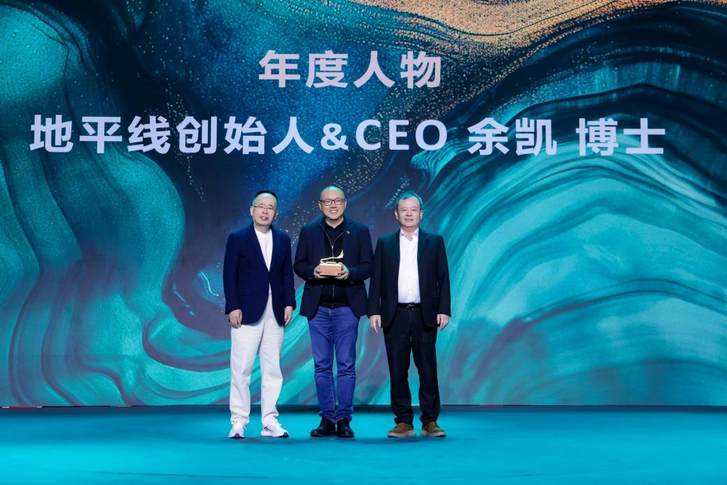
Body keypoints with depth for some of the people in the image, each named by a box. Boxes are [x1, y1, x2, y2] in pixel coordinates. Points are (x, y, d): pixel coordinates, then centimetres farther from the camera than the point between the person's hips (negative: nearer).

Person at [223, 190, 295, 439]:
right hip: (247, 312, -4)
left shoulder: (283, 239, 11)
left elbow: (287, 274, 12)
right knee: (241, 369, -3)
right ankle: (238, 421, 3)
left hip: (275, 312, 4)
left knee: (273, 369, 6)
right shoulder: (237, 238, 0)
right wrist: (233, 307, -10)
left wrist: (289, 303, 2)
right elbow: (229, 275, -4)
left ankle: (270, 421, 11)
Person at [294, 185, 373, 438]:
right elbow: (299, 265, 9)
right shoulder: (309, 232, 10)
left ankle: (344, 419, 5)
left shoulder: (360, 231, 6)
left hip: (347, 306, -1)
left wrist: (350, 273, -16)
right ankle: (327, 419, 11)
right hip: (318, 306, 2)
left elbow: (368, 266, 3)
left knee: (346, 364, -1)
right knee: (322, 365, 4)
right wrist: (312, 272, -12)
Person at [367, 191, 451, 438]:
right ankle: (403, 422, 9)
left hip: (425, 316, -1)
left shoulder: (435, 242, 8)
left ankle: (430, 421, 7)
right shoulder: (385, 243, 10)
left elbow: (443, 278, 5)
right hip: (395, 316, 1)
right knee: (397, 371, 2)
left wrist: (443, 310, -4)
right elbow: (376, 279, 6)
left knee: (428, 369, 1)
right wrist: (374, 311, -3)